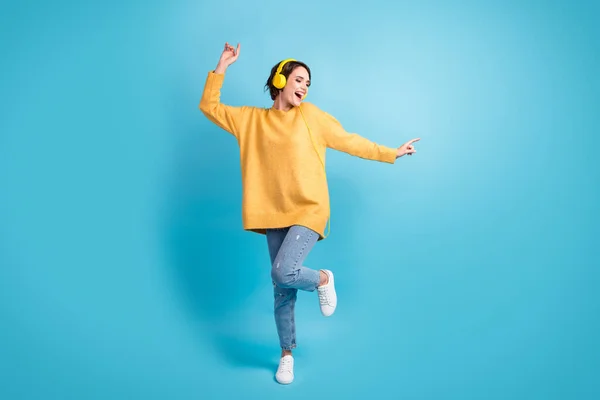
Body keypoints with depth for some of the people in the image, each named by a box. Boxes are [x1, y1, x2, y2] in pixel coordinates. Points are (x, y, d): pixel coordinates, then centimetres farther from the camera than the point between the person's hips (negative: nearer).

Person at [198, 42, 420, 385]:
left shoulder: (310, 115, 2)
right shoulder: (251, 118, 8)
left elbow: (349, 141, 6)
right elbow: (209, 106, 13)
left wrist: (391, 154, 7)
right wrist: (223, 66, 8)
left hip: (309, 211, -3)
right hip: (275, 215, 3)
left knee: (283, 272, -22)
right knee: (282, 291, 9)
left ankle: (323, 279, 11)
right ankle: (287, 354, 28)